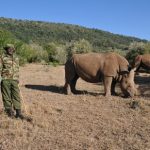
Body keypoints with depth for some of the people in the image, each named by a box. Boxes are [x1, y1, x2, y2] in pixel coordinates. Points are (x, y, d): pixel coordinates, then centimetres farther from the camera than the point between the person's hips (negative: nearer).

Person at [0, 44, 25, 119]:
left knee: (16, 95, 0)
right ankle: (9, 111, 16)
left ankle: (18, 112, 3)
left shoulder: (16, 58, 12)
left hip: (14, 80, 4)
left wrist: (17, 78, 15)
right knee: (7, 96, 3)